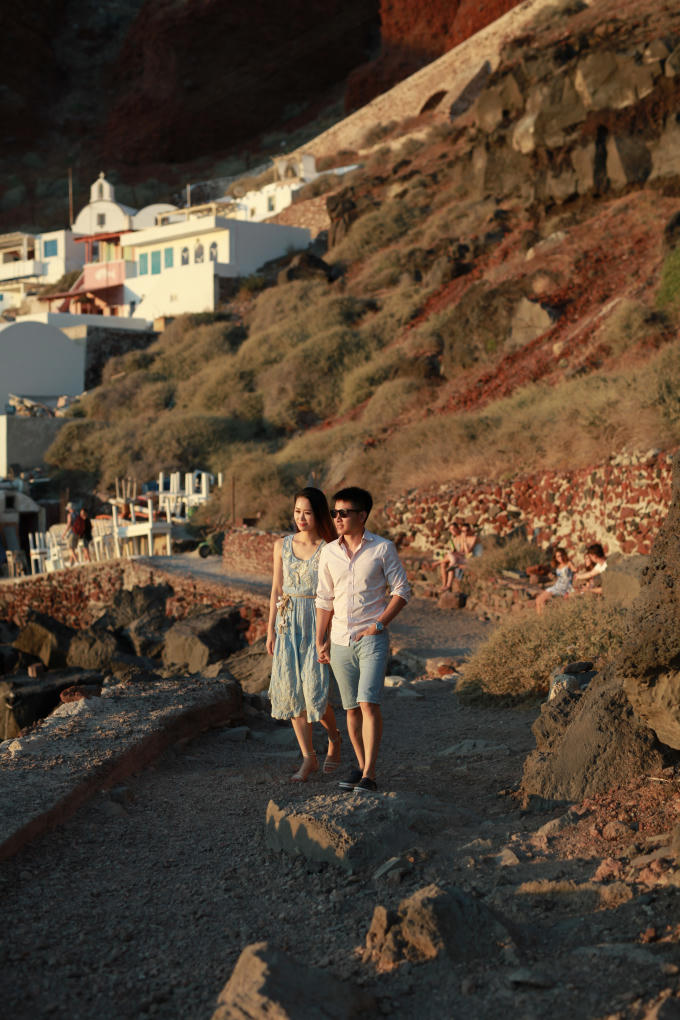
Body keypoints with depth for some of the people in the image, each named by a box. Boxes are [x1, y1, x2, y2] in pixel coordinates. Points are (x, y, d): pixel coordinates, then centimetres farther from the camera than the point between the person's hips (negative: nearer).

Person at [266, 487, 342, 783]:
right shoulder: (283, 545, 7)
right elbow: (277, 589, 12)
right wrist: (271, 629, 9)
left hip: (318, 623, -4)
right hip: (289, 624, 4)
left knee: (315, 690, -10)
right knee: (291, 690, 0)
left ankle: (334, 738, 20)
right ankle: (308, 758, 10)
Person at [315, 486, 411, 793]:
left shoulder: (382, 548, -3)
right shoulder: (329, 552, 8)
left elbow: (402, 591, -1)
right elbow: (324, 600, 14)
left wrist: (379, 624, -10)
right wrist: (320, 641, 10)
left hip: (372, 640, -4)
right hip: (340, 641, 4)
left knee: (369, 704, -15)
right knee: (351, 708, 9)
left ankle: (368, 776, -14)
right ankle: (361, 766, 22)